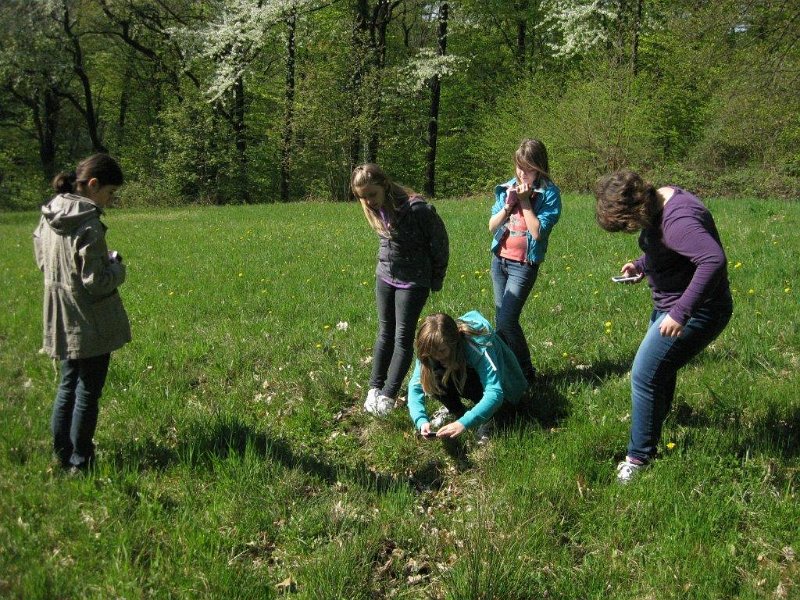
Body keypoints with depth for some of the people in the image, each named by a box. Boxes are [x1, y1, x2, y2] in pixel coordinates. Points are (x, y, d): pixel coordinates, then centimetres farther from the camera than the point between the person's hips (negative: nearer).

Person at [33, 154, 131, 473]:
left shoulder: (49, 216, 2)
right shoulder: (88, 225, -23)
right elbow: (96, 282, -23)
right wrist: (117, 268, -3)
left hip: (61, 321, 8)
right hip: (90, 324, -8)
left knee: (67, 386, 21)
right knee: (88, 392, 6)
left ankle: (62, 454, 30)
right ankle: (80, 462, 16)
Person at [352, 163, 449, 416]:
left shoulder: (417, 209, -25)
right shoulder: (375, 211, -4)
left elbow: (440, 243, -14)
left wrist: (436, 280, -5)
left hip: (413, 282, -6)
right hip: (385, 277, 6)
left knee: (403, 338, -1)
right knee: (385, 333, 12)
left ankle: (388, 395, 4)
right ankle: (374, 388, 19)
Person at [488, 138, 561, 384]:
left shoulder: (549, 193, -9)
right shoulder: (507, 187, 6)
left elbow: (538, 232, -18)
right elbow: (492, 226, 4)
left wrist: (525, 201, -16)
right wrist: (508, 205, -11)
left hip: (524, 265, -6)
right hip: (499, 259, 6)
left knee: (506, 320, -13)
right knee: (500, 319, 11)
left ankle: (526, 372, 4)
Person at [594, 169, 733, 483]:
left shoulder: (677, 220, -30)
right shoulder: (660, 201, 2)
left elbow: (713, 259, -41)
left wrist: (681, 313, -43)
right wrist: (641, 265, 3)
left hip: (695, 310, -10)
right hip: (670, 304, 10)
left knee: (645, 376, -9)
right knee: (660, 365, 27)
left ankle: (639, 457, 2)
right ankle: (658, 413, 52)